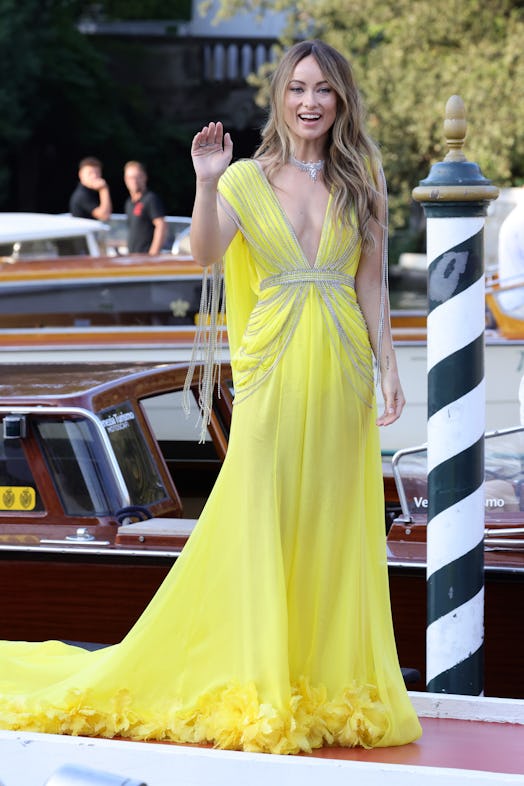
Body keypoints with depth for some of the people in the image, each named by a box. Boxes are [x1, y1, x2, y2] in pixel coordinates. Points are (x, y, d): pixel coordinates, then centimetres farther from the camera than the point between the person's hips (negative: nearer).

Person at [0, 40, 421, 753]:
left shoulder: (361, 179, 9)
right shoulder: (247, 179, 3)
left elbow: (372, 282, 9)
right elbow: (206, 254, -12)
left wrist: (389, 369, 4)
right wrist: (207, 183, -25)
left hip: (342, 367, 2)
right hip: (274, 365, -2)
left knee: (336, 523, 3)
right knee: (260, 518, -4)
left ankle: (328, 680, 12)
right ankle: (260, 690, 2)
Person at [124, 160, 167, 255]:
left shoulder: (151, 199, -8)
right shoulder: (129, 202, 18)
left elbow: (161, 226, -14)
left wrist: (153, 253, -19)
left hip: (146, 255, -8)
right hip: (132, 256, 8)